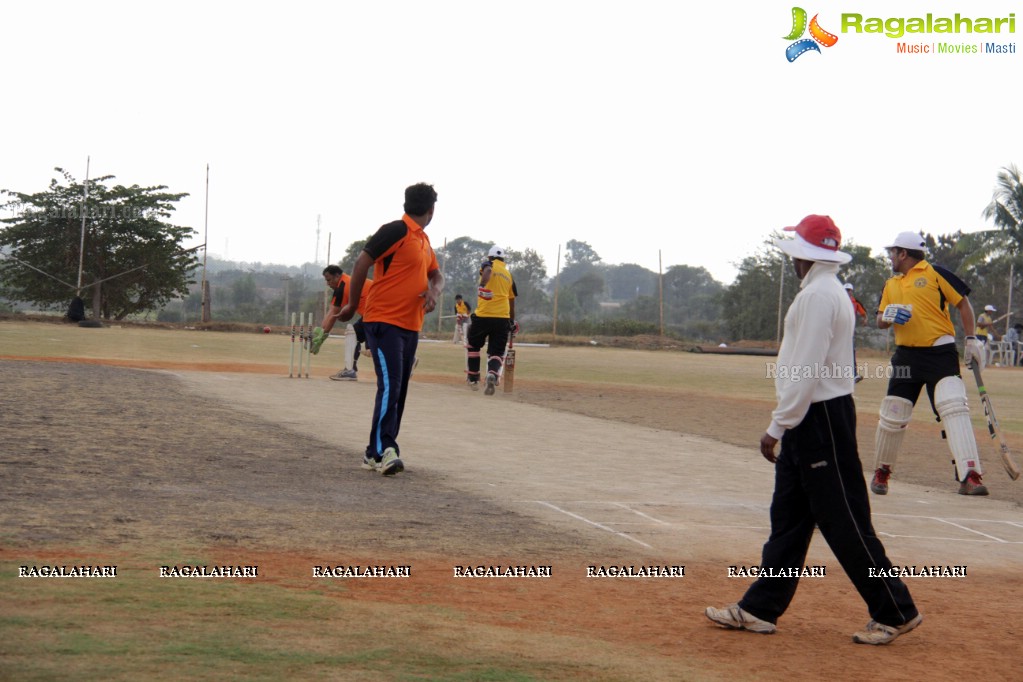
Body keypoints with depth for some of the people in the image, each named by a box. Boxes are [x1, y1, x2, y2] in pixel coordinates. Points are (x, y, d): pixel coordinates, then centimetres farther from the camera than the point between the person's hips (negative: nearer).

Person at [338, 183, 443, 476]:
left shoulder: (424, 240, 16)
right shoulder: (396, 231, -10)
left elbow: (436, 275, 24)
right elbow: (362, 262, -10)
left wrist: (434, 291, -1)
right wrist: (353, 306, -2)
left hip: (411, 326, 9)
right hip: (384, 322, -9)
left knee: (398, 391, 8)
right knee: (390, 385, -17)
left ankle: (376, 453, 14)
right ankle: (382, 451, -18)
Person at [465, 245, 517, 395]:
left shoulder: (488, 264, 7)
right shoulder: (509, 275, 19)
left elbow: (487, 271, -20)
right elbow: (512, 302, 23)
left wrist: (483, 285, -37)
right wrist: (512, 322, 33)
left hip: (483, 316, -3)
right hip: (503, 318, 3)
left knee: (473, 345, 20)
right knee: (496, 352, 6)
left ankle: (473, 379, 23)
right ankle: (493, 376, -24)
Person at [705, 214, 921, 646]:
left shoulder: (818, 295, -17)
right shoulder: (828, 291, 16)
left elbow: (806, 371, -22)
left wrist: (777, 427, -19)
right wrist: (785, 426, 19)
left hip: (820, 417, -11)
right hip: (809, 421, 11)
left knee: (844, 521, -5)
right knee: (788, 517, 12)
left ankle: (895, 613, 4)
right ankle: (760, 609, 17)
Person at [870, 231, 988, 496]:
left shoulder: (935, 273, 0)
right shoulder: (890, 285, 17)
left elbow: (962, 303, 0)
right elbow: (880, 322, 15)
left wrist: (971, 339, -7)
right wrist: (887, 315, -9)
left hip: (941, 354, -5)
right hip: (907, 357, 5)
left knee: (955, 409, -18)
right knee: (892, 417, 5)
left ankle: (970, 477, -24)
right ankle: (881, 472, 26)